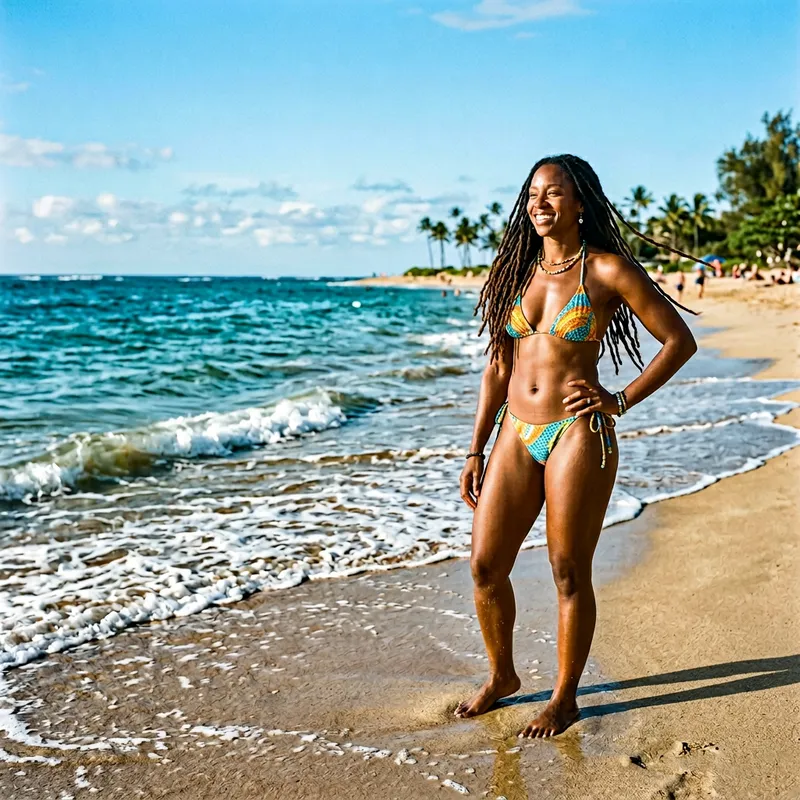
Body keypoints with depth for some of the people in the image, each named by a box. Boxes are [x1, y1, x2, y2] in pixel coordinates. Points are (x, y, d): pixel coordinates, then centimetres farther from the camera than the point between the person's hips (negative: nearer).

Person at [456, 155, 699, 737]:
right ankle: (502, 676, 30)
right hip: (516, 433, 5)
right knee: (485, 567, 6)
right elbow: (499, 367, 12)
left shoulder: (608, 269, -5)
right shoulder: (518, 272, 10)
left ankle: (565, 699, 23)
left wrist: (622, 401, -8)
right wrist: (476, 450, 9)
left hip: (577, 434, -5)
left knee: (569, 574, 4)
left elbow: (680, 340, -2)